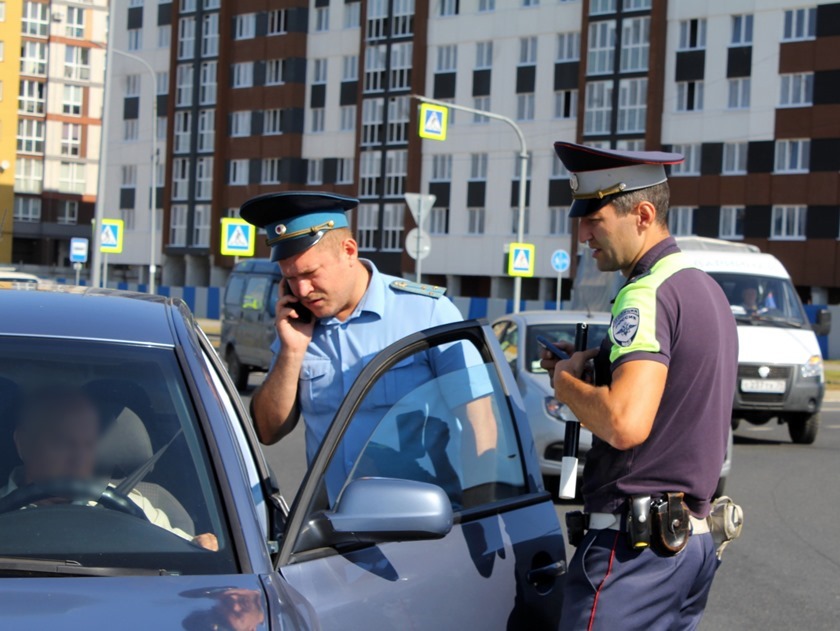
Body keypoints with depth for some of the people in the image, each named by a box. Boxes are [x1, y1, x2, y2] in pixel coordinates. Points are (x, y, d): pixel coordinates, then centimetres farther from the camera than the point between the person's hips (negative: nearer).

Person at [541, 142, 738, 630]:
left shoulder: (648, 293, -15)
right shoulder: (707, 289, 16)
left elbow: (625, 424, -28)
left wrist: (565, 380, -11)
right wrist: (590, 370, 14)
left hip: (635, 542, -10)